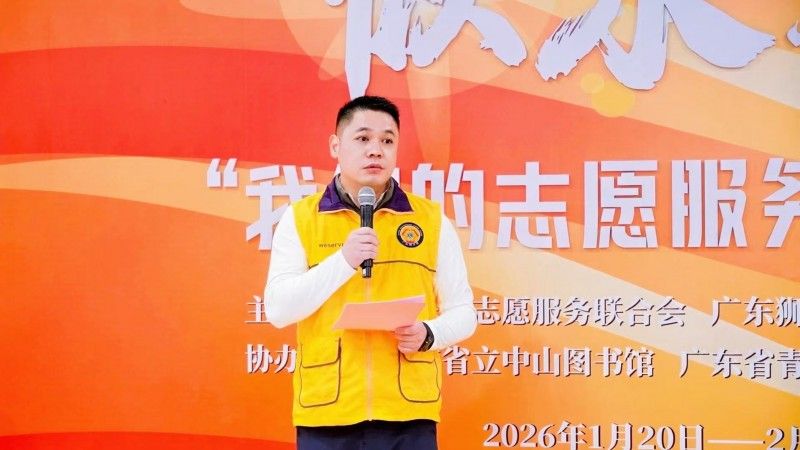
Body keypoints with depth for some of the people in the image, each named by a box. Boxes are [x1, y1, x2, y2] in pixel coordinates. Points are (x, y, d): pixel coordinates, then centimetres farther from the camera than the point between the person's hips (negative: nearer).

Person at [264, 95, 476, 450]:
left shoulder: (431, 219, 8)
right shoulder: (300, 218, 6)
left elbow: (462, 312, 10)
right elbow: (277, 309, -3)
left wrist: (428, 334, -11)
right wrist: (343, 260, -14)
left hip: (407, 411, 1)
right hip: (326, 411, -1)